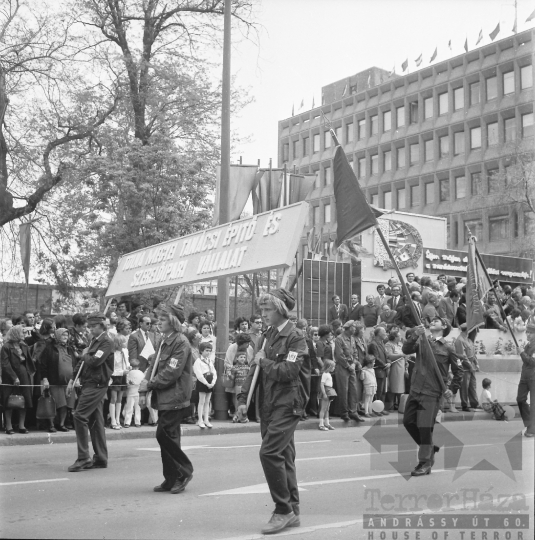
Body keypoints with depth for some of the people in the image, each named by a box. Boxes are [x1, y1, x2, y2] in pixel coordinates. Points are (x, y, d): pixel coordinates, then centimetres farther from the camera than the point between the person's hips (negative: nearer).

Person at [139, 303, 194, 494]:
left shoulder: (181, 343, -12)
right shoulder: (164, 341, 15)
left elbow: (172, 372, -18)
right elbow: (153, 365, 12)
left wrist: (149, 384, -10)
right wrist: (143, 391, 2)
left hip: (174, 398, -8)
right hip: (163, 397, 8)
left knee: (164, 434, -9)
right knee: (167, 437, 10)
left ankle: (184, 472, 7)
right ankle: (171, 479, 19)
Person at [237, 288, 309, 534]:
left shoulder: (295, 338, -11)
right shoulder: (269, 336, 12)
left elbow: (287, 371, -22)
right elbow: (257, 368, 14)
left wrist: (264, 361, -8)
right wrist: (243, 398, 7)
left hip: (287, 405, -8)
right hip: (268, 405, 8)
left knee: (269, 452, -16)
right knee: (283, 456, 11)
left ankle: (284, 510, -5)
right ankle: (292, 513, 20)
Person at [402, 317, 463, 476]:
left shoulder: (447, 348, 1)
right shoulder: (422, 342, 9)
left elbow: (458, 372, 9)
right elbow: (406, 350, -8)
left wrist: (452, 389, -1)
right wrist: (415, 336, -23)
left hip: (432, 393, -5)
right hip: (415, 390, 5)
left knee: (425, 427, -6)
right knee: (408, 422, 8)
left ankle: (425, 463, 9)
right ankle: (430, 448, 29)